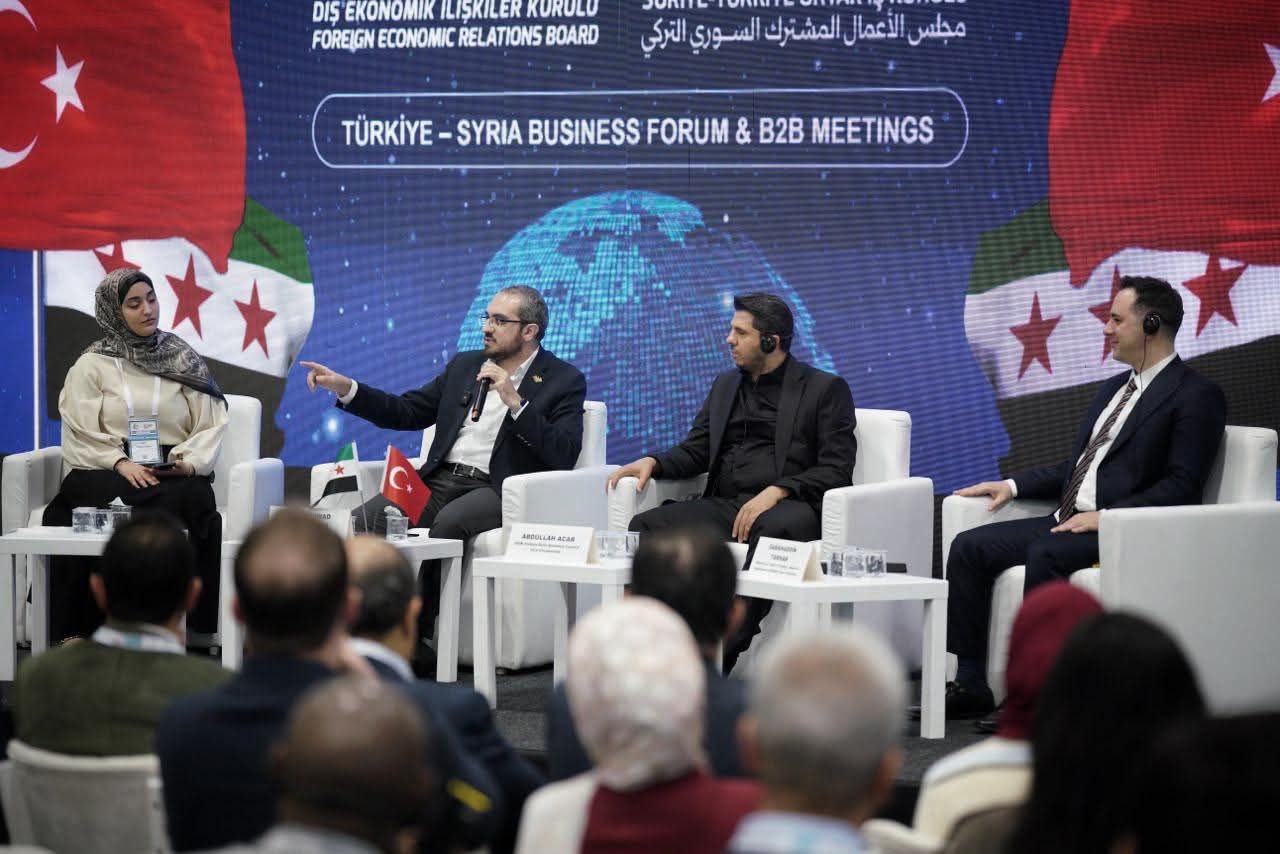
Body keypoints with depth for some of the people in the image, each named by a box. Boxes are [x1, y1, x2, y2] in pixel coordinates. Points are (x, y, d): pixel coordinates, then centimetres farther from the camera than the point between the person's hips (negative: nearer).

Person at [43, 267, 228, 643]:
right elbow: (81, 435, 0)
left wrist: (190, 461, -12)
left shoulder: (182, 359, 15)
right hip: (109, 472, -1)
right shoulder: (92, 365, 10)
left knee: (194, 498, -34)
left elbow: (211, 425, 8)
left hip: (173, 474, 2)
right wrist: (121, 463, -17)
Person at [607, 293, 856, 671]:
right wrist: (652, 462, -1)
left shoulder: (826, 389, 5)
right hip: (723, 507, 5)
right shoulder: (725, 386, 23)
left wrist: (776, 491, -20)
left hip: (788, 507, -5)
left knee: (774, 530, -41)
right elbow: (694, 452, 21)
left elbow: (836, 471, -4)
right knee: (646, 526, -21)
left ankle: (718, 657, -39)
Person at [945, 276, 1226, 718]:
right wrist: (1014, 485, 14)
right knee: (969, 547, -6)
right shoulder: (1114, 388, 23)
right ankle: (971, 685, -6)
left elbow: (1183, 486, -14)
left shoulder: (1196, 396, -5)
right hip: (1067, 519, 9)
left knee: (1044, 555, -35)